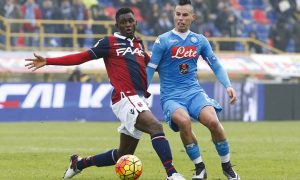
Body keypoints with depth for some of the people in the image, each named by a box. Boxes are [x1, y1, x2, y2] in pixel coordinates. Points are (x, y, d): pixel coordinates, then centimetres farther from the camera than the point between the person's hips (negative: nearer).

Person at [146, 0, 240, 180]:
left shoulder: (199, 40, 8)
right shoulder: (163, 41, -3)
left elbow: (216, 65, 14)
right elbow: (150, 70, -2)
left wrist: (228, 86, -1)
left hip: (194, 91, 3)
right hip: (171, 96, -2)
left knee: (213, 121, -26)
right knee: (184, 121, -34)